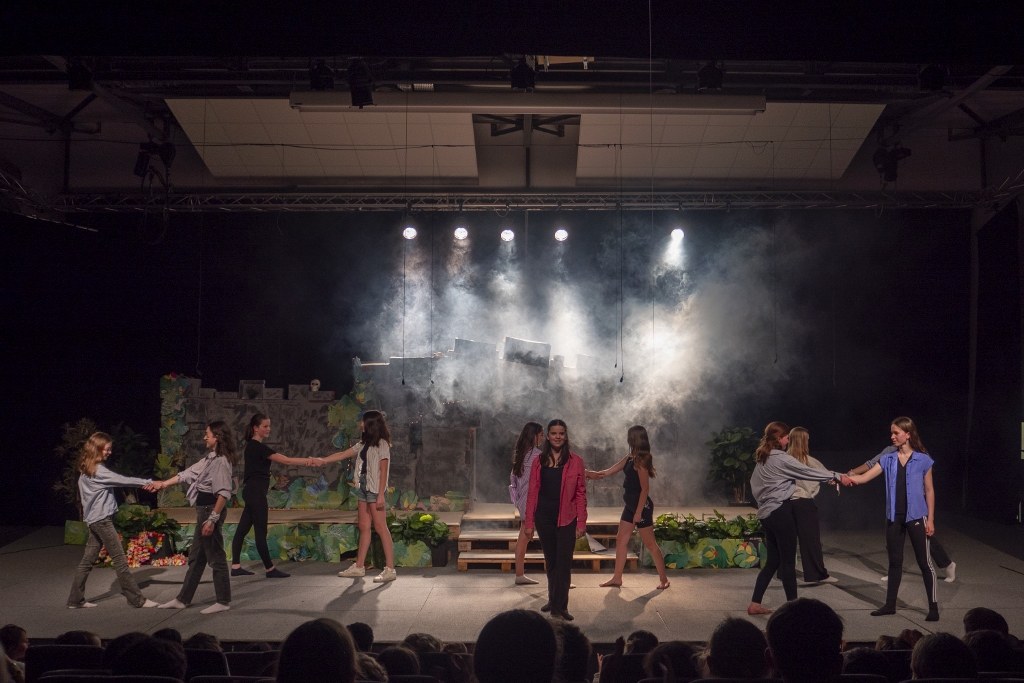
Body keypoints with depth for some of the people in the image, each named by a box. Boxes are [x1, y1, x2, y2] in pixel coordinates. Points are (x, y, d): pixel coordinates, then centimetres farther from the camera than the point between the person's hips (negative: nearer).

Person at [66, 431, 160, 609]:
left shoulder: (87, 469, 13)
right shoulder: (98, 470, -16)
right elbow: (122, 480, -16)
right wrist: (146, 482, -10)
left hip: (95, 519, 9)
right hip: (102, 519, -9)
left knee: (87, 560, 12)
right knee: (120, 560, -7)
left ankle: (75, 599, 16)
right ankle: (137, 599, -4)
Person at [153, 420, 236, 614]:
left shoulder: (221, 461, -18)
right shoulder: (210, 458, 14)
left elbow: (223, 494, -24)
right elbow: (188, 473, 22)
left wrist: (212, 519, -26)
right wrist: (163, 483, 21)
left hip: (211, 511, -10)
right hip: (203, 511, 10)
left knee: (215, 557, -2)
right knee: (196, 557, 16)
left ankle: (223, 601, 8)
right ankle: (182, 599, 25)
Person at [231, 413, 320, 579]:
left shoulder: (252, 446, 15)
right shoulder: (258, 447, -15)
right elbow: (286, 460, -18)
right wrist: (308, 461, -14)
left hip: (252, 493, 10)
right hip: (256, 493, -10)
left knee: (242, 530, 10)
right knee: (260, 532, -3)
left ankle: (236, 567, 14)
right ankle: (270, 569, 3)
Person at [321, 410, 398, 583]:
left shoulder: (382, 444, -8)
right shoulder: (363, 444, 17)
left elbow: (383, 470, -13)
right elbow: (342, 454, 20)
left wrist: (380, 495, -19)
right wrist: (322, 460, 12)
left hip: (375, 489, -8)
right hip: (363, 488, 8)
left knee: (381, 528, -10)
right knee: (364, 527, 10)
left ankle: (390, 569, -10)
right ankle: (359, 567, 16)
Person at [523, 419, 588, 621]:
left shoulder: (575, 462, -3)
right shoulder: (539, 461, 3)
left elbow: (581, 494, -3)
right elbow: (532, 493, 4)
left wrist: (581, 523, -7)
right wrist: (529, 522, 1)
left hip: (566, 520, -3)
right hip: (544, 519, 3)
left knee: (564, 563, -1)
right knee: (550, 562, 15)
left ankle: (560, 606, 6)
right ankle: (553, 601, 29)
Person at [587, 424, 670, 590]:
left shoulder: (641, 460, -17)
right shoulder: (630, 458, 9)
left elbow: (645, 488, -19)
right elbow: (608, 472, 16)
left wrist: (639, 512, -20)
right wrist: (589, 473, 13)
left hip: (641, 506, -9)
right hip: (630, 506, 9)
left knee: (650, 544, -1)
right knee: (621, 540, 11)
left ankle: (663, 579, 9)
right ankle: (617, 578, 18)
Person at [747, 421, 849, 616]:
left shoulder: (762, 459, 14)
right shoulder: (781, 458, -12)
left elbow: (754, 484, 18)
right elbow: (808, 472, -10)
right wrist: (836, 476, -2)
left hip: (766, 513, 9)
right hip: (780, 512, -9)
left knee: (773, 560, 12)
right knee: (788, 561, -2)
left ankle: (755, 604, 11)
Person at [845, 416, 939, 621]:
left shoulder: (923, 460, -5)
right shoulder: (888, 459, 3)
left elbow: (929, 490, -1)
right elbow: (864, 477, -4)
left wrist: (930, 519, -4)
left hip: (916, 517, -4)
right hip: (894, 518, 4)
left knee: (924, 562, 0)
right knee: (895, 561, 12)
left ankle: (933, 607, 8)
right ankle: (890, 604, 20)